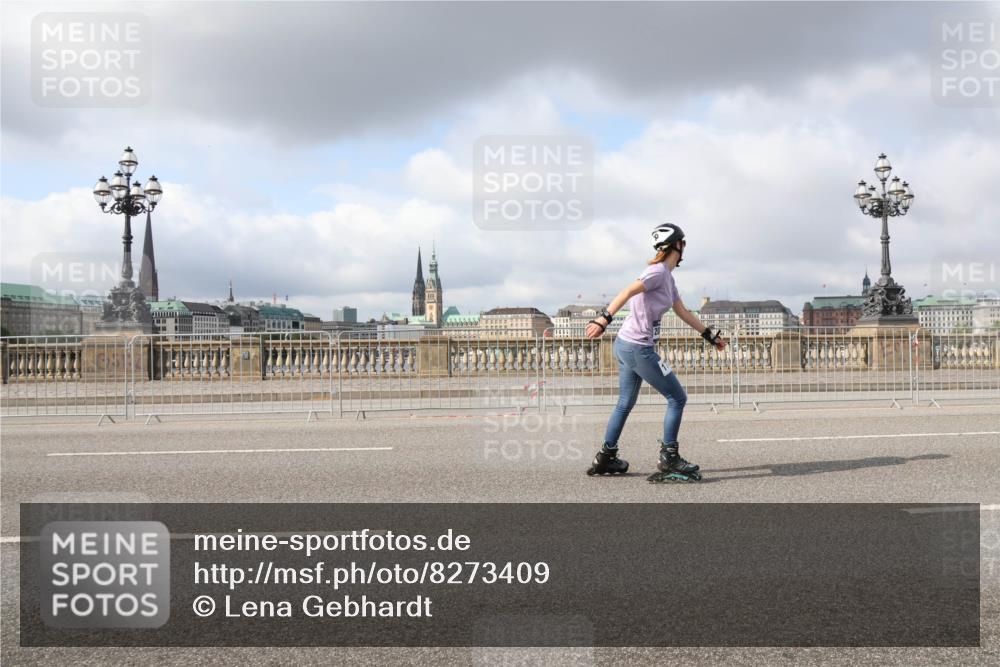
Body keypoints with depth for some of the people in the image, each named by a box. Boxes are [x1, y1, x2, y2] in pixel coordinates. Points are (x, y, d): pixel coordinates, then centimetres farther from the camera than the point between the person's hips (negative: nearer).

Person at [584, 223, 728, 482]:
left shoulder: (667, 277, 16)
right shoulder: (658, 271, -13)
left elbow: (683, 313, 22)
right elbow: (628, 292, -26)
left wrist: (711, 336, 26)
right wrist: (604, 319, -35)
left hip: (625, 345, 10)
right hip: (638, 348, -10)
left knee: (625, 404, 17)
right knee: (677, 399, 0)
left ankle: (606, 458, 23)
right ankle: (669, 461, 4)